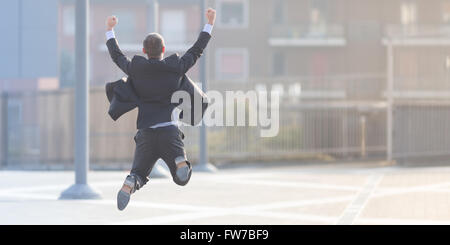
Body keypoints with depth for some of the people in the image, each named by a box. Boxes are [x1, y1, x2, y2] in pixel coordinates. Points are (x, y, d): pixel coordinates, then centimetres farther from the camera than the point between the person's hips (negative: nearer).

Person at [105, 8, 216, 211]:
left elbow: (117, 56, 23)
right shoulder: (175, 67, 2)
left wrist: (110, 30, 38)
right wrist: (209, 25, 27)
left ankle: (130, 184, -26)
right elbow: (197, 51, 16)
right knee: (182, 179, 3)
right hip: (169, 131, -1)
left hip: (145, 133, 1)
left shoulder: (135, 68, 4)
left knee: (138, 173, 11)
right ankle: (180, 161, -32)